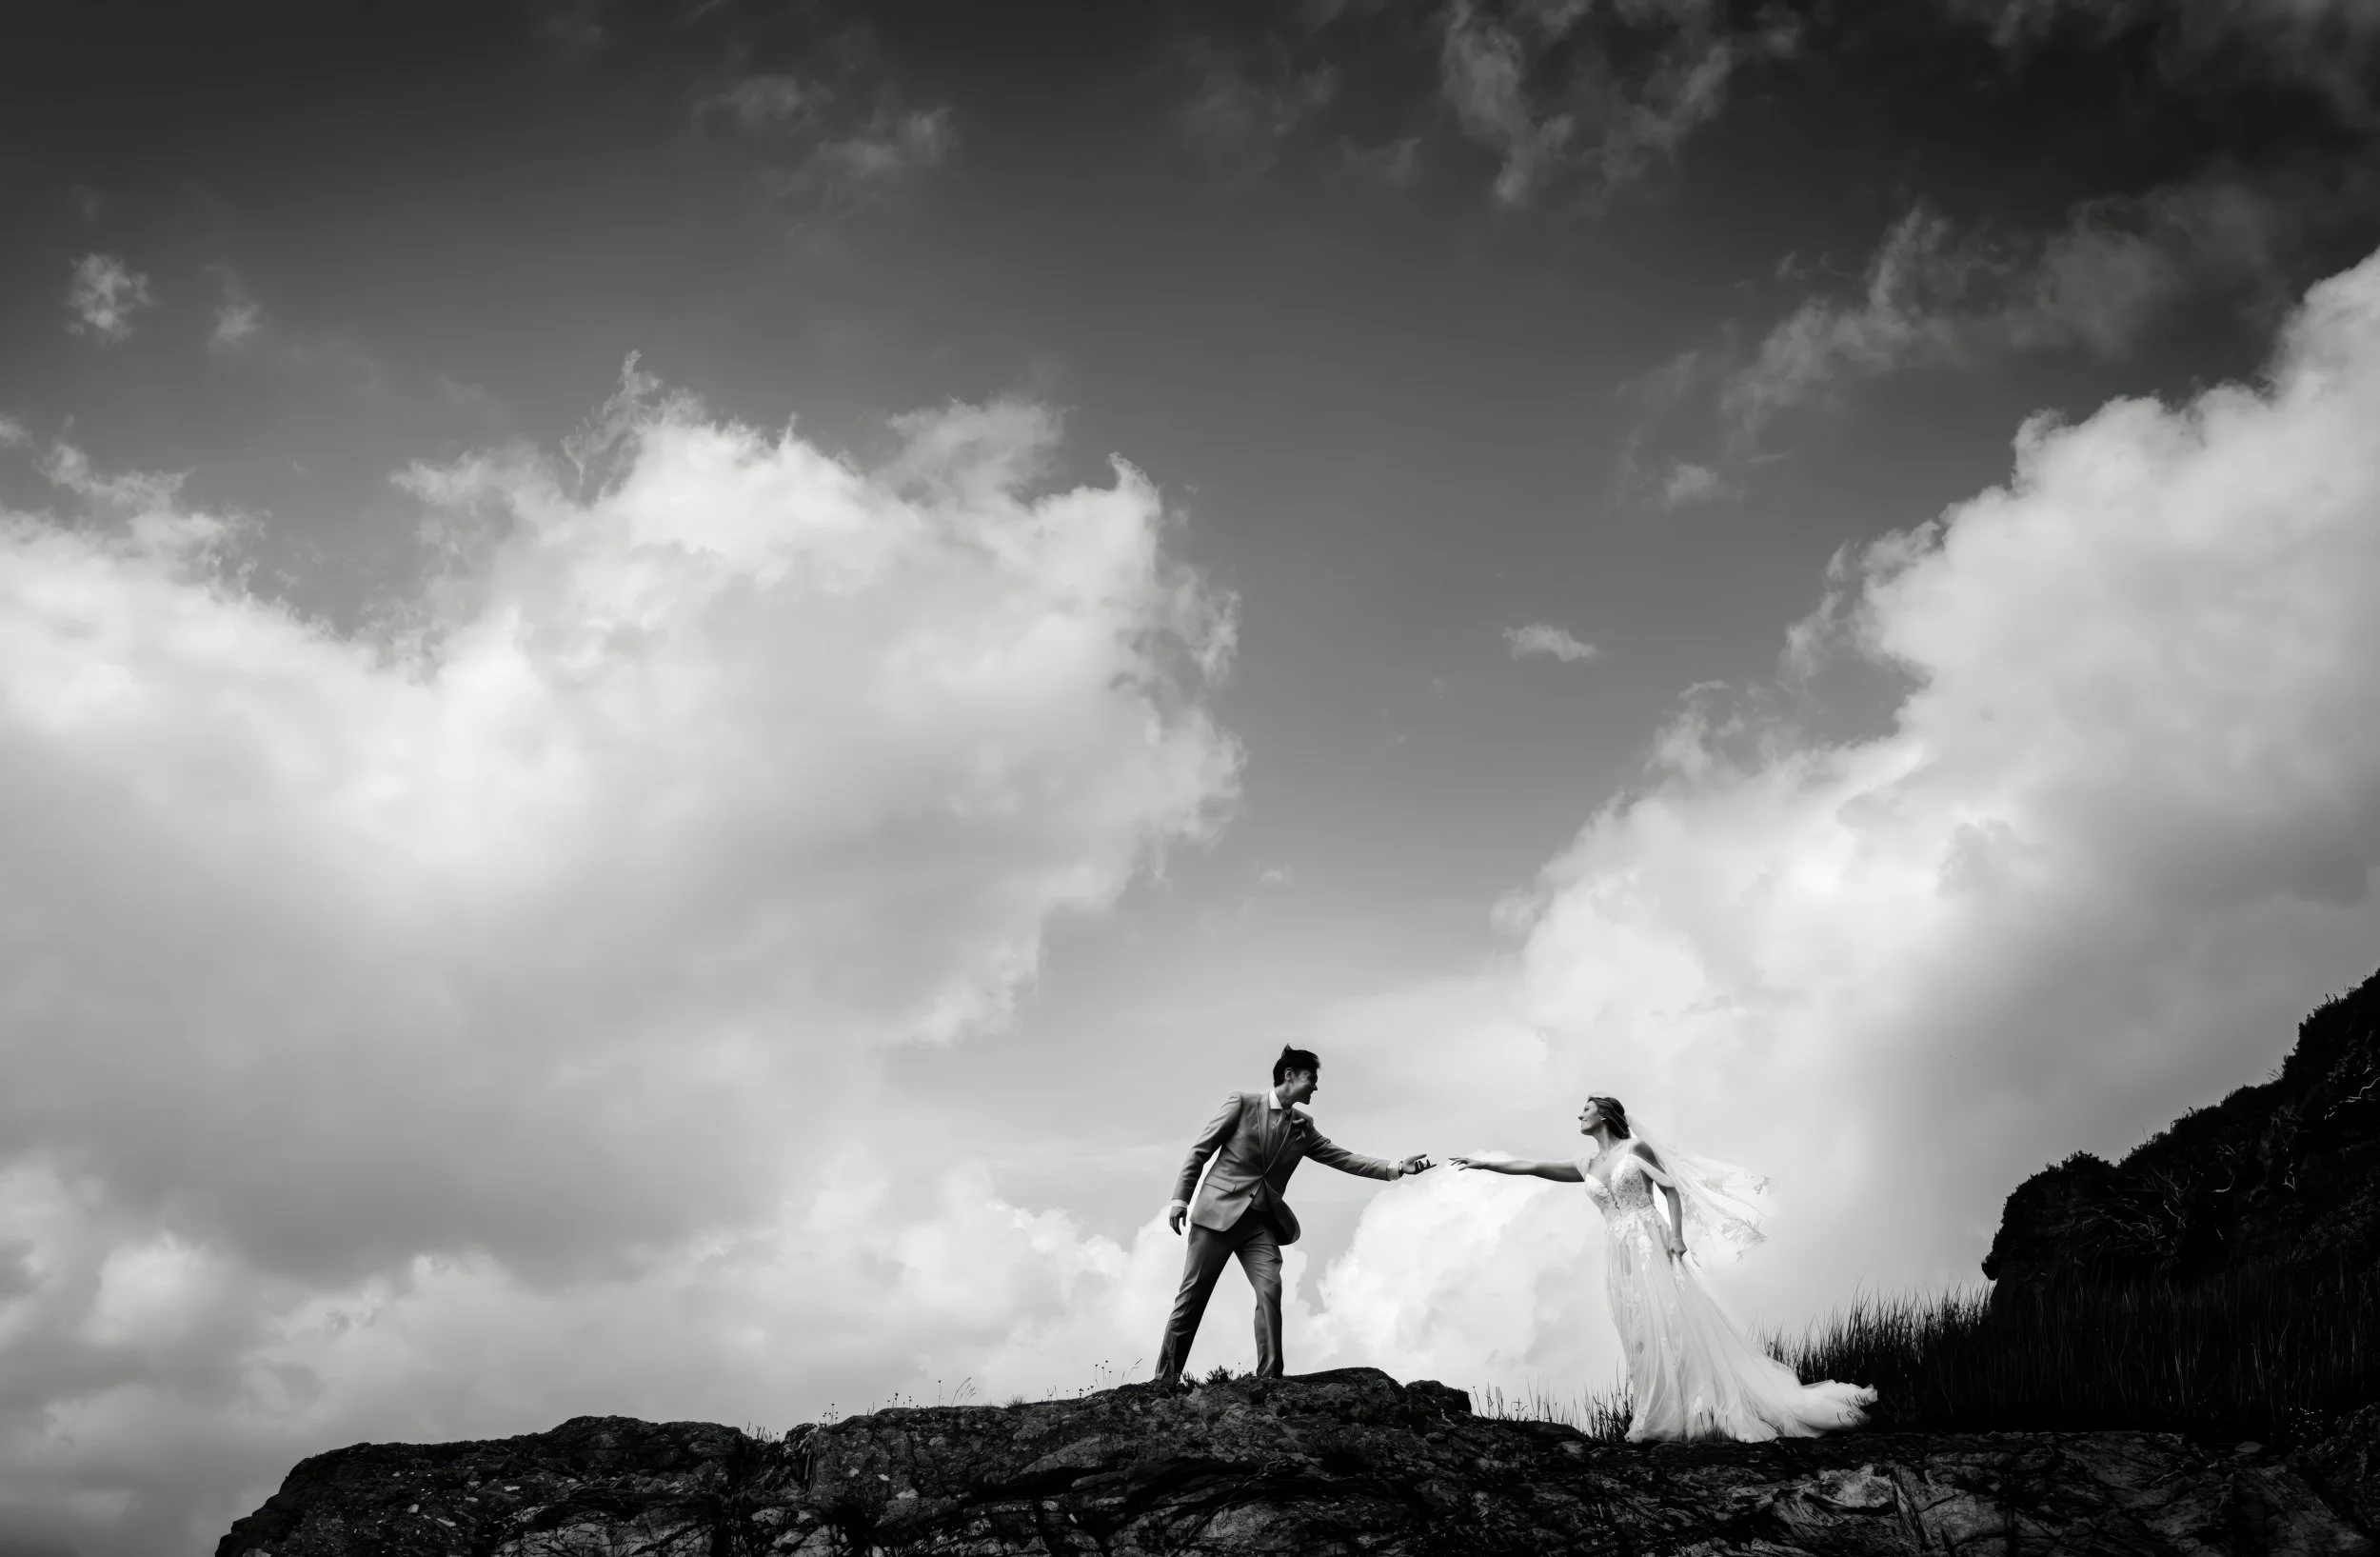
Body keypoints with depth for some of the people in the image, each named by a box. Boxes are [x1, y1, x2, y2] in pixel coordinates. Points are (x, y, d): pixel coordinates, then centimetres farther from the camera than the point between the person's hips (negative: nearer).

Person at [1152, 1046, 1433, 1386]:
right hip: (1220, 1211, -4)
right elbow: (1200, 1150, -2)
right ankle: (1165, 1378, 7)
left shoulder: (1303, 1126, 11)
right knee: (1192, 1296, -1)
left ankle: (1269, 1378, -13)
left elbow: (1340, 1157, 7)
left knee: (1270, 1291, -14)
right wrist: (1180, 1197, -9)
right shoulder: (1242, 1103, -3)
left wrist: (1396, 1168, -2)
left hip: (1262, 1222, 4)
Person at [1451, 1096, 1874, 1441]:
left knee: (1674, 1322, -13)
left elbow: (1671, 1190, 0)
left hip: (1651, 1245, -5)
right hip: (1620, 1256, 5)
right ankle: (1661, 1418, 1)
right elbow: (1534, 1168, 14)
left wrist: (1677, 1237, -12)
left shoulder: (1636, 1148, 1)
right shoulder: (1587, 1166, 15)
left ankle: (1704, 1410, -11)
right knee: (1640, 1334, 0)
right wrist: (1485, 1164, 11)